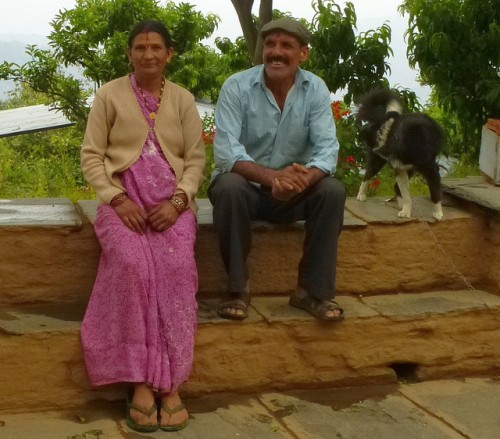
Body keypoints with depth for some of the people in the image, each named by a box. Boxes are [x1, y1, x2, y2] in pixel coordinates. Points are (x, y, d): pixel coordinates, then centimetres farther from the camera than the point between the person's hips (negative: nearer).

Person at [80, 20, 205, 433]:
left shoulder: (183, 99, 11)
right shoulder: (109, 95, 6)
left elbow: (196, 158, 8)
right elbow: (91, 156, 2)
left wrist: (177, 200, -10)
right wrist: (119, 199, -12)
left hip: (171, 200, 2)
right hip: (123, 197, -1)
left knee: (176, 266, -29)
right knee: (132, 264, -32)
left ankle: (170, 381, -25)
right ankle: (140, 380, -25)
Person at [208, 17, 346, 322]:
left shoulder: (316, 90, -6)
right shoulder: (237, 86, -13)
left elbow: (327, 149, -15)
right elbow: (225, 151, -24)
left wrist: (304, 177, -39)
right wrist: (271, 176, -42)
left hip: (294, 192, 2)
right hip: (245, 184, -2)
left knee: (333, 191, -25)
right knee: (230, 186, -35)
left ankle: (314, 290, -14)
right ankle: (238, 288, -20)